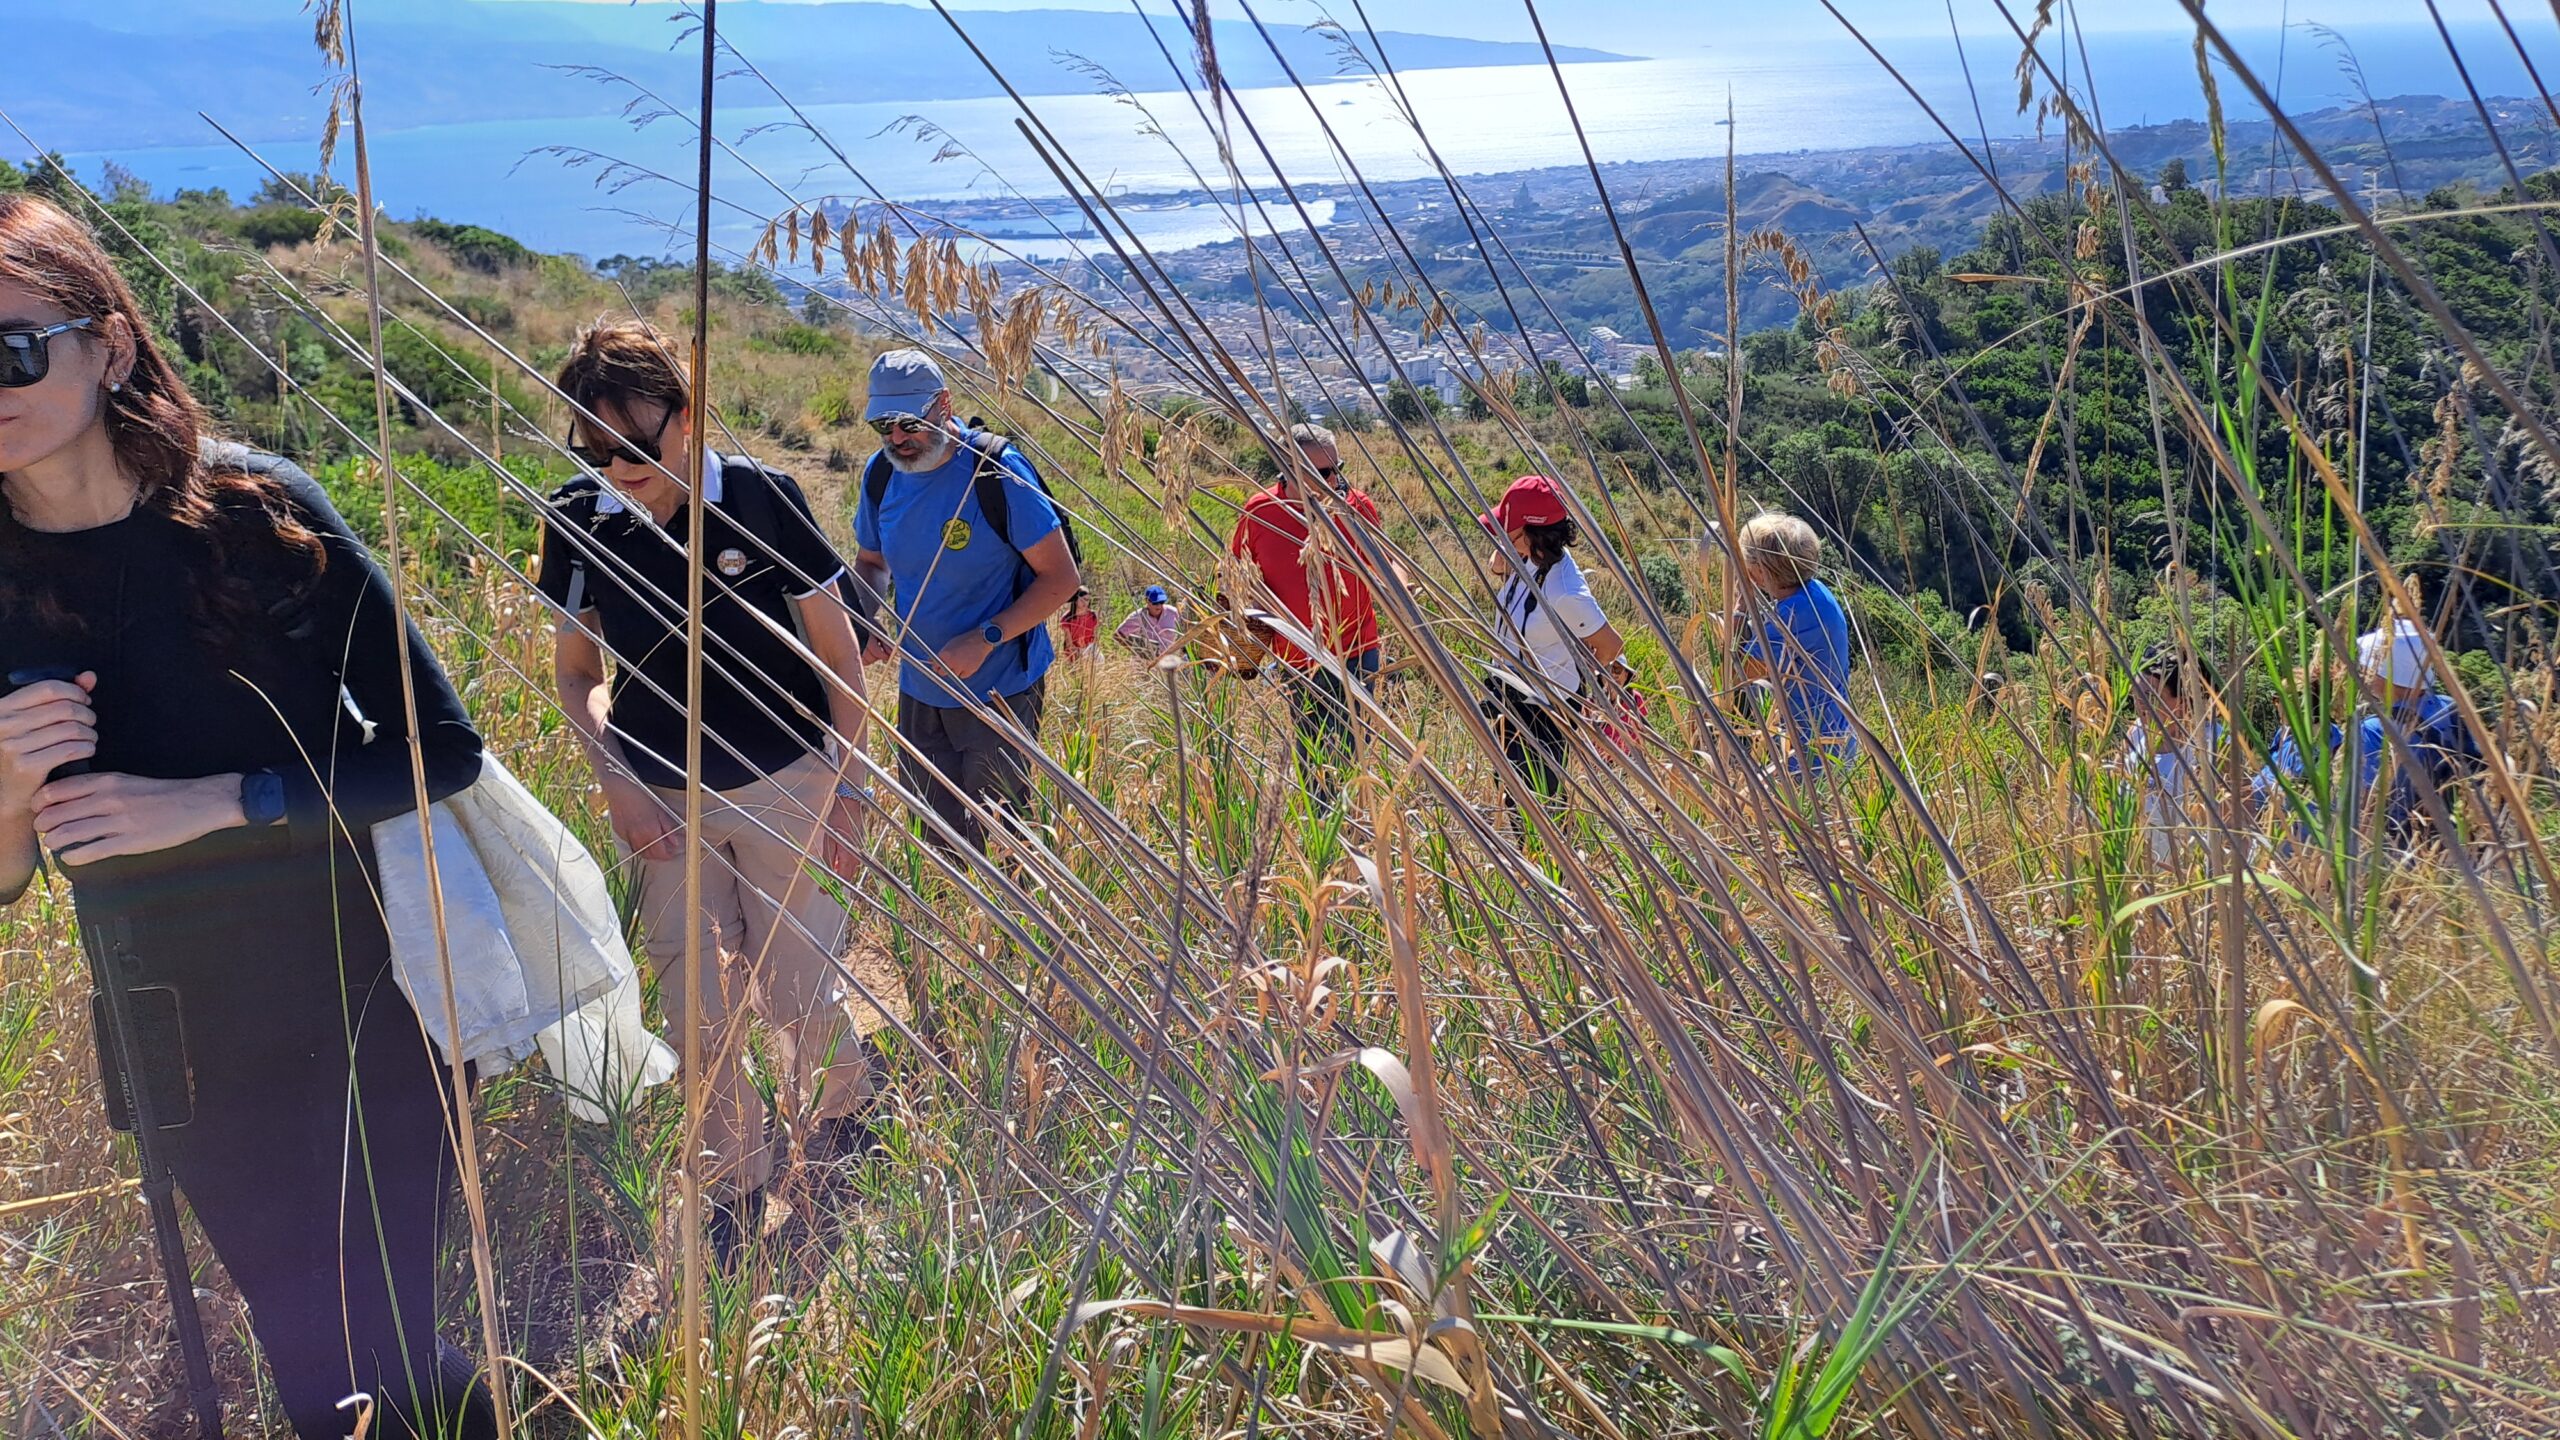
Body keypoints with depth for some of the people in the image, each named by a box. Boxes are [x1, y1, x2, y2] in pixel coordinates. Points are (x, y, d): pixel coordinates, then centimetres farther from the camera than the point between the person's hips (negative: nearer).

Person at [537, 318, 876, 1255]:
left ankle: (836, 1128, 35)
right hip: (661, 802, 3)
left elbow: (838, 651, -6)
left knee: (799, 993, 4)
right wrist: (614, 781, -8)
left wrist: (845, 788, -7)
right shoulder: (578, 522, -6)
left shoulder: (760, 499, -14)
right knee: (698, 1007, 6)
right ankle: (736, 1186, 27)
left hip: (783, 785, -2)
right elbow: (577, 672, 6)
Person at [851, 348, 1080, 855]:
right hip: (919, 691, 6)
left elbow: (1061, 578, -15)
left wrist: (984, 640, -24)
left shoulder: (996, 471, -17)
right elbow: (872, 562, 16)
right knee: (934, 840, 14)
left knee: (993, 842, 1)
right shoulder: (882, 475, 0)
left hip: (1000, 691, -5)